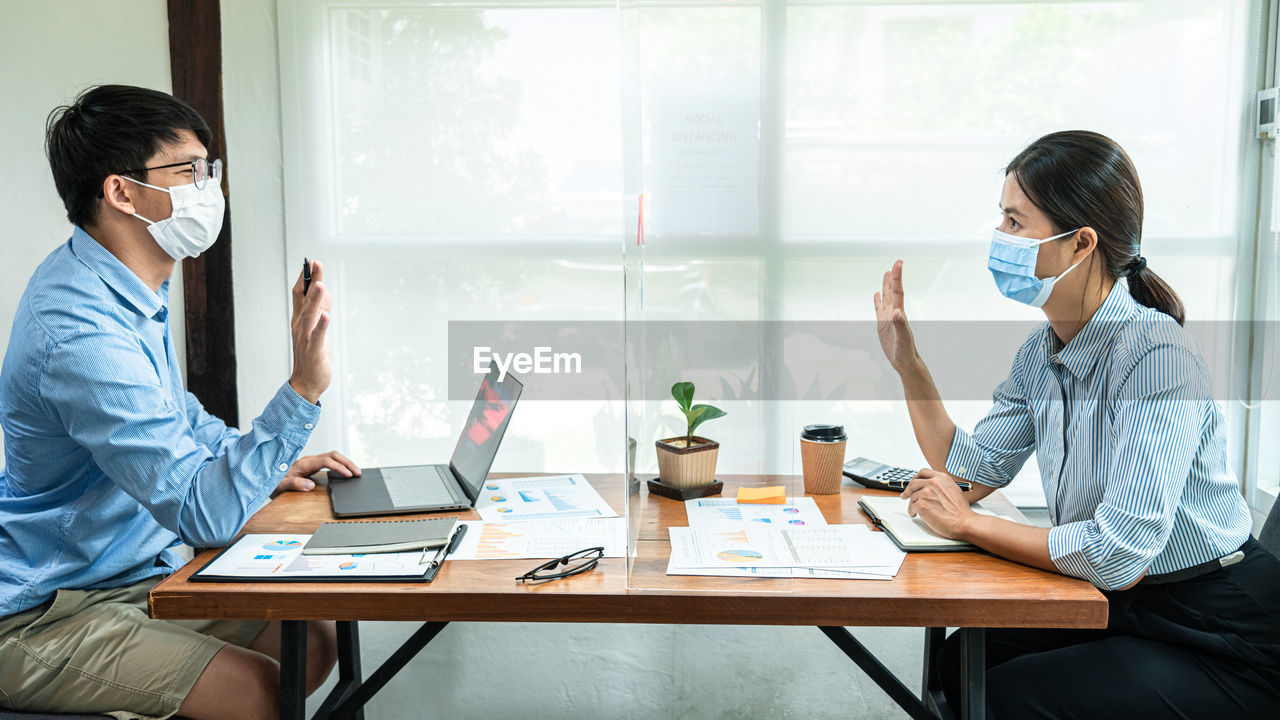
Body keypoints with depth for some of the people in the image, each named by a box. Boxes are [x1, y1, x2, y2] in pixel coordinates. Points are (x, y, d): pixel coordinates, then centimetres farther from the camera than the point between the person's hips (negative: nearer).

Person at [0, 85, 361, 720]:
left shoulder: (123, 287, 5)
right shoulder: (82, 333, -30)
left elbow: (168, 411, 23)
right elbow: (206, 516, -32)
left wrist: (269, 463, 8)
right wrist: (304, 388, -38)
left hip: (133, 573, 10)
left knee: (313, 642, 3)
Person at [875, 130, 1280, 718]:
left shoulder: (1157, 355, -26)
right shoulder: (1043, 350, 0)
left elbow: (1119, 556, -31)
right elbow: (973, 471, 5)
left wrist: (967, 524, -19)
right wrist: (906, 361, 0)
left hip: (1220, 638, -7)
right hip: (1121, 609, 7)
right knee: (961, 662, -3)